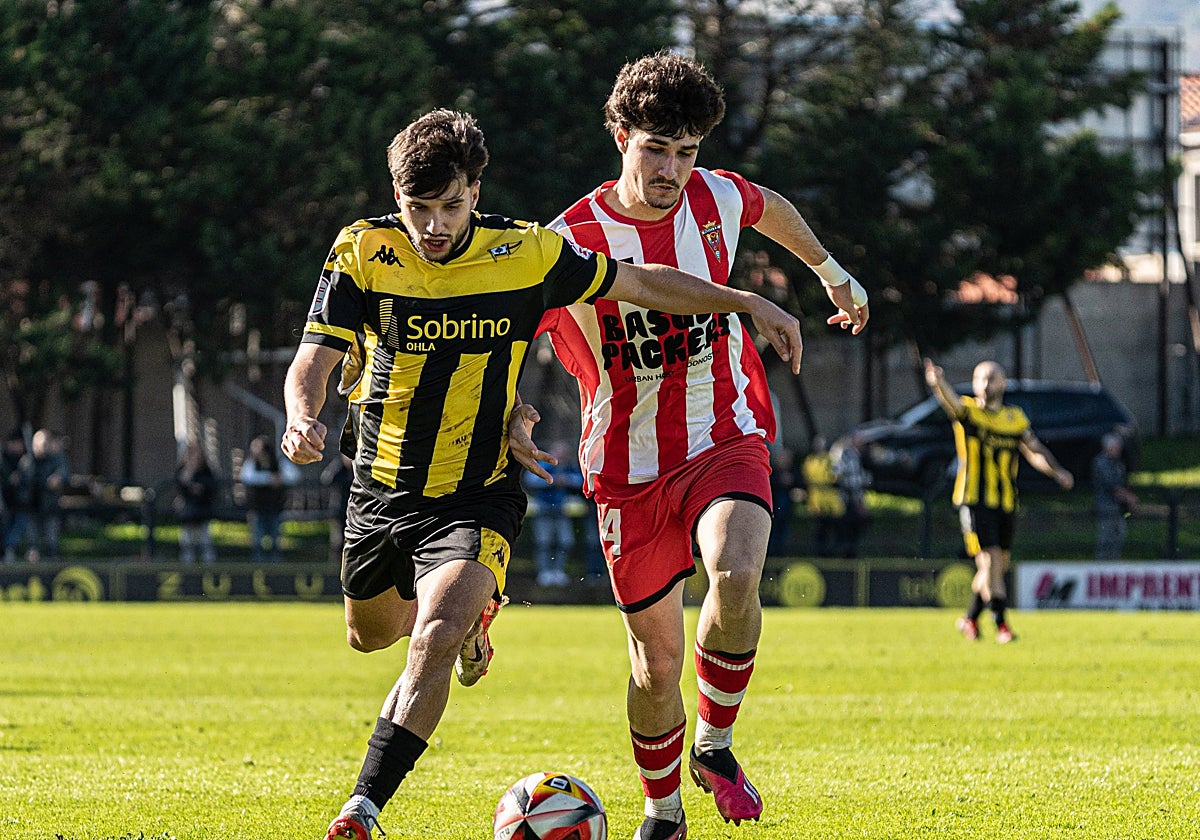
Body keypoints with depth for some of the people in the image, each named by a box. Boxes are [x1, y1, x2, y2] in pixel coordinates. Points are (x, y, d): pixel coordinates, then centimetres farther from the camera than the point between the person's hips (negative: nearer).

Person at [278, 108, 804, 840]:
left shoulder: (528, 254, -11)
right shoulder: (363, 253, -11)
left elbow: (639, 283, 3)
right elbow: (315, 359, -17)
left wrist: (745, 302, 1)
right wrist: (303, 417, -40)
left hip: (478, 497, -3)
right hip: (383, 493, 3)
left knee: (434, 638, -25)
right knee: (372, 634, 24)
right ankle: (469, 614, 58)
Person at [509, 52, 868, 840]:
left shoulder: (716, 198, -4)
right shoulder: (574, 241, -13)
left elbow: (771, 208, 22)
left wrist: (832, 272, 34)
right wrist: (514, 416, -24)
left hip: (726, 437, 1)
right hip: (631, 465, -1)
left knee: (736, 576, -31)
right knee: (657, 661, 2)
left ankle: (715, 745, -8)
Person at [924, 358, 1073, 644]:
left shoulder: (1015, 418, 13)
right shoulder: (968, 411, -2)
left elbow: (1034, 451, 11)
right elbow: (951, 401, -23)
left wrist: (1057, 471, -9)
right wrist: (937, 382, -47)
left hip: (1006, 502, 5)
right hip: (975, 500, -5)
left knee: (999, 566, 11)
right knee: (990, 562, -14)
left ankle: (971, 619, 29)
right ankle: (1001, 626, -10)